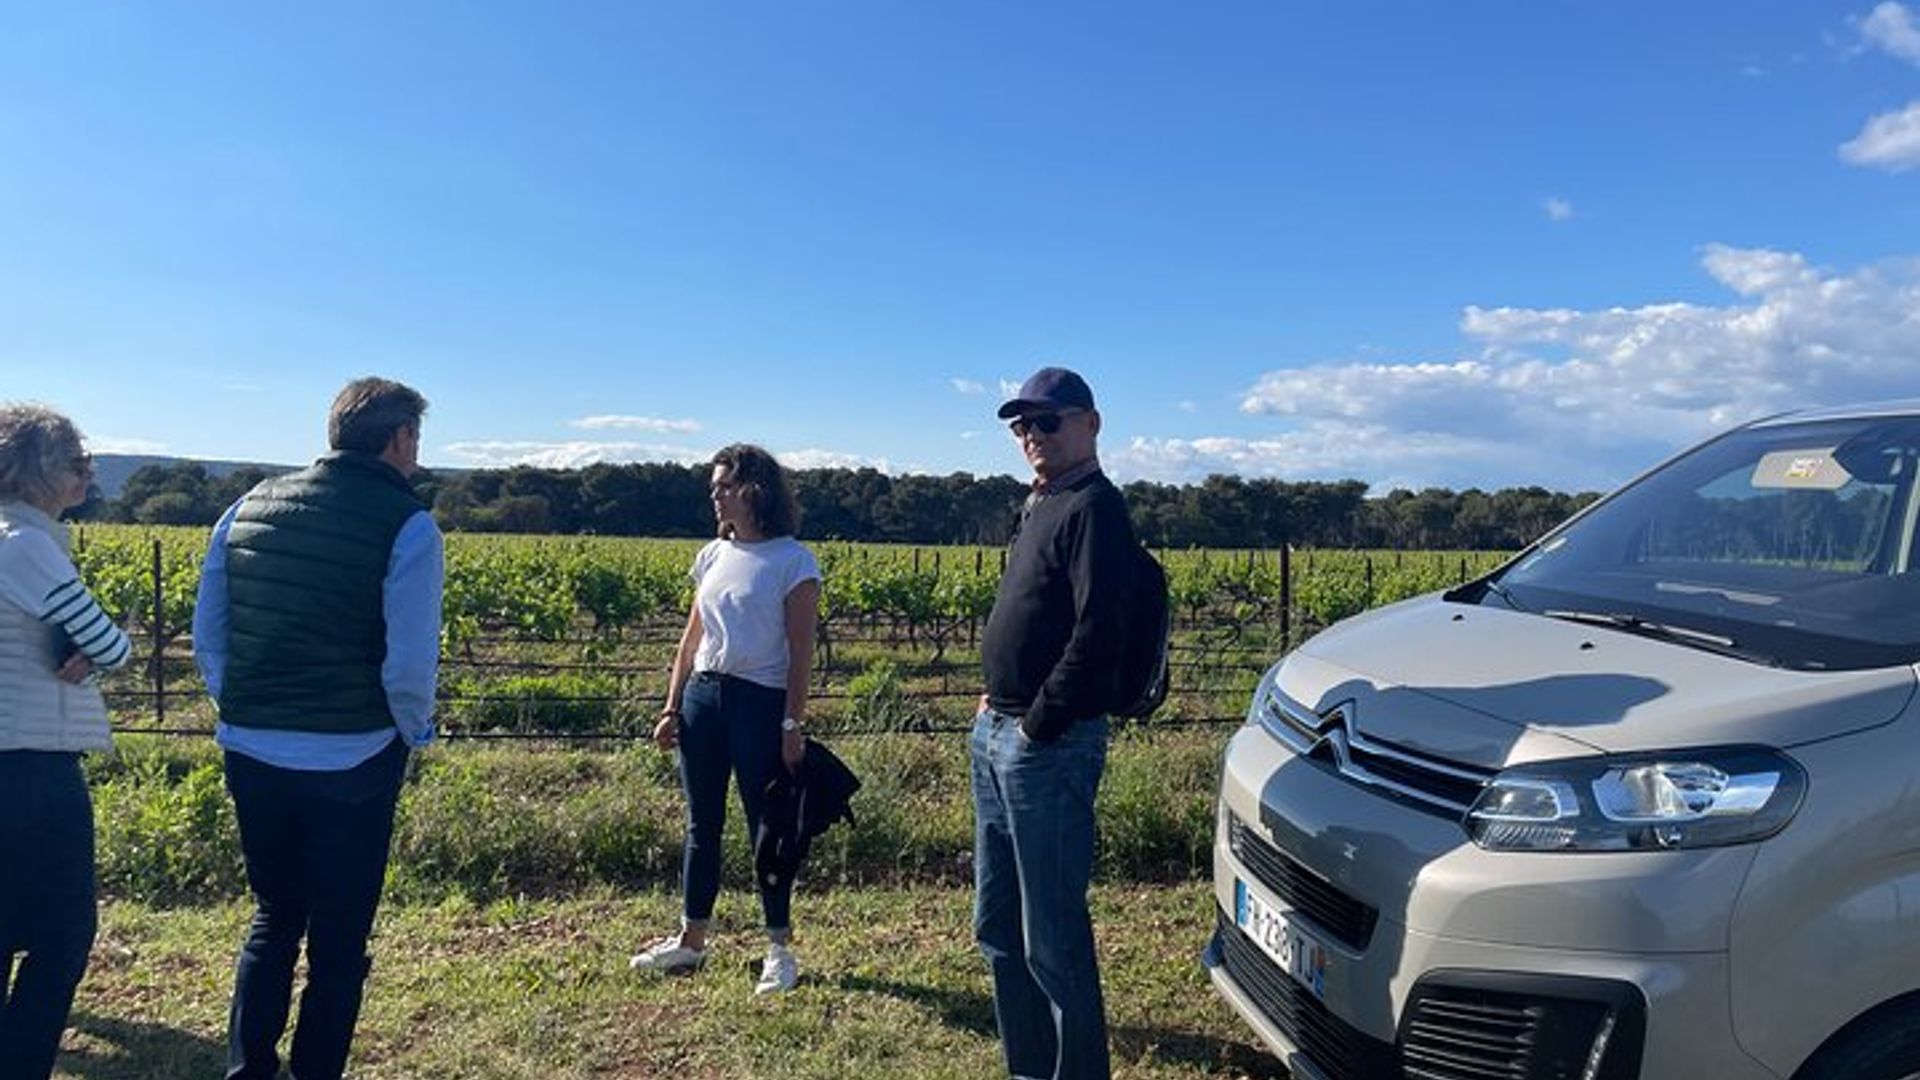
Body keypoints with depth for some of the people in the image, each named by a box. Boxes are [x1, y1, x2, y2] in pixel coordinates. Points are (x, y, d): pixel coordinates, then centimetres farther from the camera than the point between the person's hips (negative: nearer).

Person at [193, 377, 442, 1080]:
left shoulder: (250, 507, 5)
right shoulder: (406, 526, -13)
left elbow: (205, 636, 8)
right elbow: (409, 665, -17)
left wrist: (245, 713, 18)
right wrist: (415, 732, 1)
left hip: (251, 754, 5)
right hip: (350, 762, -5)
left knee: (273, 920, 23)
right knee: (338, 939, 11)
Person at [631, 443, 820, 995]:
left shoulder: (793, 560, -8)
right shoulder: (714, 555, 10)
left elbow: (801, 654, -10)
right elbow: (691, 639, 13)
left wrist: (793, 725, -13)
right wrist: (672, 707, 9)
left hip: (761, 702, -6)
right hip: (703, 696, 6)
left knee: (766, 827, 2)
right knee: (702, 824, 14)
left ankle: (780, 948, 16)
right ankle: (691, 940, 27)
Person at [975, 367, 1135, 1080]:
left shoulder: (1094, 507, -12)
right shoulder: (1040, 507, 17)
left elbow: (1096, 634, -22)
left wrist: (1039, 724, -17)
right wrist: (995, 701, 10)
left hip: (1048, 746, -10)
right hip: (998, 735, 10)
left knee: (1053, 939, 0)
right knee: (998, 928, 18)